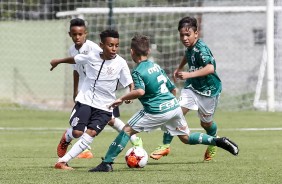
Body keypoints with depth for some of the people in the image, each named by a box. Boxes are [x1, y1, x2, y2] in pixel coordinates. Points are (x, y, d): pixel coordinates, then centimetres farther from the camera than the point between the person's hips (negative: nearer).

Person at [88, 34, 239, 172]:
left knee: (127, 130, 1)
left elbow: (140, 91, -25)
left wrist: (122, 99, -15)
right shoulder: (156, 66, 16)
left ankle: (107, 163, -3)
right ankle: (219, 141, 10)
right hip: (175, 106, 7)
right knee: (186, 138, 22)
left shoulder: (138, 72, -6)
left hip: (157, 112, -7)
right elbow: (173, 89, 20)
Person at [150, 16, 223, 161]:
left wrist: (189, 74, -52)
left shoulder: (201, 49, -28)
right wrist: (179, 69, 20)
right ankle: (166, 145, -10)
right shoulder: (190, 46, -4)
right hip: (192, 86, 5)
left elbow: (210, 68, -46)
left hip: (208, 90, -5)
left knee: (206, 123, 12)